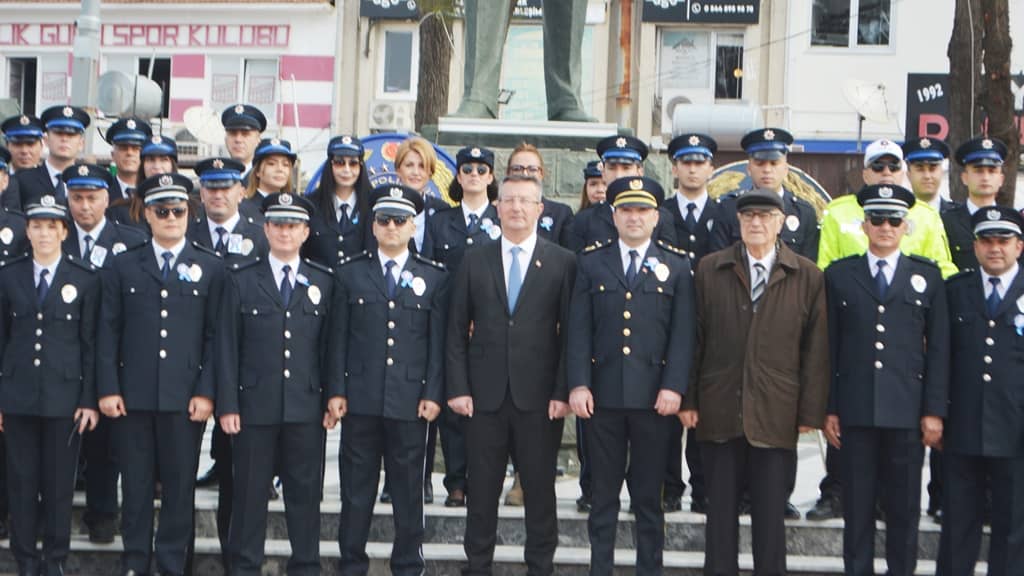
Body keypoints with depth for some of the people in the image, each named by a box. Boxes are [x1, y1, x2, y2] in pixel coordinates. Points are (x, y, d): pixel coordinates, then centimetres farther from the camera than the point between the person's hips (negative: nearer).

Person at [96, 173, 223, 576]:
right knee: (136, 485, 5)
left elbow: (215, 335, 2)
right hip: (133, 395, 1)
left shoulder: (210, 268, 7)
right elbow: (109, 331, 6)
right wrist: (108, 388, -2)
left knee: (180, 486, 3)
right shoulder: (123, 266, 9)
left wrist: (205, 392, -5)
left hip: (186, 398, -1)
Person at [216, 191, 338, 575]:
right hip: (255, 405, -1)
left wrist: (333, 396, 1)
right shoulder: (240, 280, 5)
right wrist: (227, 405, -4)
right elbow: (227, 346, 2)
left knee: (305, 492, 6)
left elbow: (330, 345, 8)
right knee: (250, 492, 4)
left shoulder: (324, 282, 9)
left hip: (307, 407, 1)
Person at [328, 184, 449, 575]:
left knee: (409, 491, 5)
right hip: (360, 399, 0)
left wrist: (434, 394, -3)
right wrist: (336, 391, -1)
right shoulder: (350, 273, 8)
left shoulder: (434, 278, 7)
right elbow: (339, 337, 6)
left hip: (410, 401, 0)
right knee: (356, 489, 6)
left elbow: (439, 341, 4)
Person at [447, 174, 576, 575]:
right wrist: (457, 388, -1)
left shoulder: (562, 263, 3)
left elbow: (571, 332, 1)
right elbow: (457, 331, 7)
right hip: (484, 394, 1)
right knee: (482, 489, 6)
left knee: (540, 488, 5)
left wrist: (562, 391, -7)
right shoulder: (474, 261, 8)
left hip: (539, 397, -1)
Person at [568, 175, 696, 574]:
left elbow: (683, 333, 1)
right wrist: (578, 384, -6)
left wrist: (674, 387, -9)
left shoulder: (677, 266, 7)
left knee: (649, 496, 6)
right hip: (603, 394, 1)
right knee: (603, 494, 6)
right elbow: (579, 330, 3)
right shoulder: (591, 263, 8)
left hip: (653, 396, 0)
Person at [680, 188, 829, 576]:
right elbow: (694, 339, 6)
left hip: (775, 416, -1)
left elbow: (816, 351, 2)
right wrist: (688, 399, 1)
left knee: (770, 514, 4)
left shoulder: (808, 277, 4)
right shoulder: (709, 269, 7)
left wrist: (810, 412, -3)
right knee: (721, 511, 8)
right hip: (718, 412, 1)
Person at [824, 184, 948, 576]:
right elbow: (829, 347, 5)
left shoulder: (928, 276, 8)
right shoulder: (839, 275, 8)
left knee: (904, 508, 6)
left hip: (907, 411, 0)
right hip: (855, 411, 0)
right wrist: (828, 409, 0)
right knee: (857, 506, 5)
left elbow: (938, 349, 5)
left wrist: (934, 411, -1)